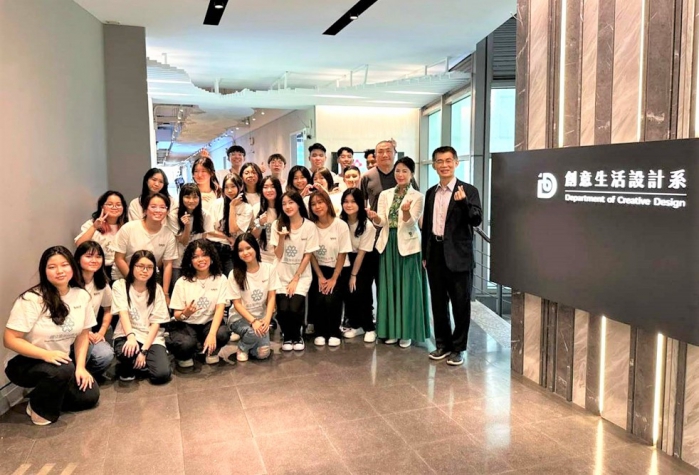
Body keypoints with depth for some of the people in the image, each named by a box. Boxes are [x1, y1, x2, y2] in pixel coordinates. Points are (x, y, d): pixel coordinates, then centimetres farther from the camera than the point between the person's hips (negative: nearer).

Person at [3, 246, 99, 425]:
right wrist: (46, 355, -33)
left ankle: (48, 394, 17)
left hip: (60, 361, 6)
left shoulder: (81, 296, -6)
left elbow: (83, 334, 3)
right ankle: (39, 408, -5)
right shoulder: (31, 299, -21)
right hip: (24, 363, -5)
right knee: (62, 370, -35)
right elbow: (10, 340, -22)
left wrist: (80, 366, -8)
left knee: (89, 395, -9)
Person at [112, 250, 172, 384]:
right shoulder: (120, 285, -2)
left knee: (162, 374, -23)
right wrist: (131, 336, -36)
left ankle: (140, 362, 11)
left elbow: (156, 322, -3)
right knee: (126, 352, -38)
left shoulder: (156, 289, 2)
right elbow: (123, 313, -17)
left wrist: (144, 350, -15)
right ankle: (127, 367, -1)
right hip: (127, 334, -2)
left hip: (151, 337, 2)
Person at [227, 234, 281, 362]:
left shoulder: (269, 269, -7)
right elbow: (237, 304, -11)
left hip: (261, 317, 2)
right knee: (254, 334, -34)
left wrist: (267, 319, -18)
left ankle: (248, 340, 18)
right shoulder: (235, 274, -13)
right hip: (240, 318, -2)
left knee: (263, 354, -15)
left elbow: (271, 297, -5)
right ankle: (242, 347, 1)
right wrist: (253, 321, -22)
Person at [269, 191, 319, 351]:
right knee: (283, 309, -17)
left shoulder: (309, 226, -6)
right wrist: (281, 237, -21)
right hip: (282, 275, 1)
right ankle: (287, 337, 12)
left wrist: (295, 279, -8)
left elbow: (307, 256, -5)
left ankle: (297, 336, 10)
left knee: (295, 308, -20)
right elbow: (278, 255, -4)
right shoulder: (277, 225, -1)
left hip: (301, 275, -1)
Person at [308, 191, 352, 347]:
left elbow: (342, 254, -8)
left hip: (339, 270, -2)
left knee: (331, 299, -22)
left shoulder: (341, 225, -11)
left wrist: (334, 279, -12)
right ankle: (320, 332, 5)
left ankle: (334, 333, 2)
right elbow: (311, 255, -1)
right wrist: (320, 277, -8)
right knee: (317, 299, -20)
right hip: (319, 269, 2)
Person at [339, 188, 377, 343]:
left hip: (365, 261, -3)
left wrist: (353, 275, -12)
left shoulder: (367, 225, -22)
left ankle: (369, 328, 5)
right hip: (347, 258, 4)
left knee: (361, 292, -12)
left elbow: (361, 253, -16)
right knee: (347, 291, -5)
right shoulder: (340, 221, -12)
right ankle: (355, 325, 15)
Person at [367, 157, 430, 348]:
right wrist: (375, 217, -22)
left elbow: (410, 222, -13)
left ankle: (407, 332, 9)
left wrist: (406, 210, -34)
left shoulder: (417, 197, -2)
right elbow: (382, 222, 0)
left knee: (407, 287, 1)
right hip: (388, 245, 4)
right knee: (389, 287, 8)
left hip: (408, 245, -3)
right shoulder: (385, 195, 8)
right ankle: (392, 330, 18)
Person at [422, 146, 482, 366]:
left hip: (458, 256, -5)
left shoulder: (468, 190, -5)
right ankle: (443, 344, 26)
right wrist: (424, 255, 13)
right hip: (435, 254, 5)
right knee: (438, 303, 12)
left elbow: (477, 220, -15)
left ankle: (458, 348, 16)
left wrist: (463, 202, -31)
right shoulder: (431, 192, 11)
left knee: (461, 304, 4)